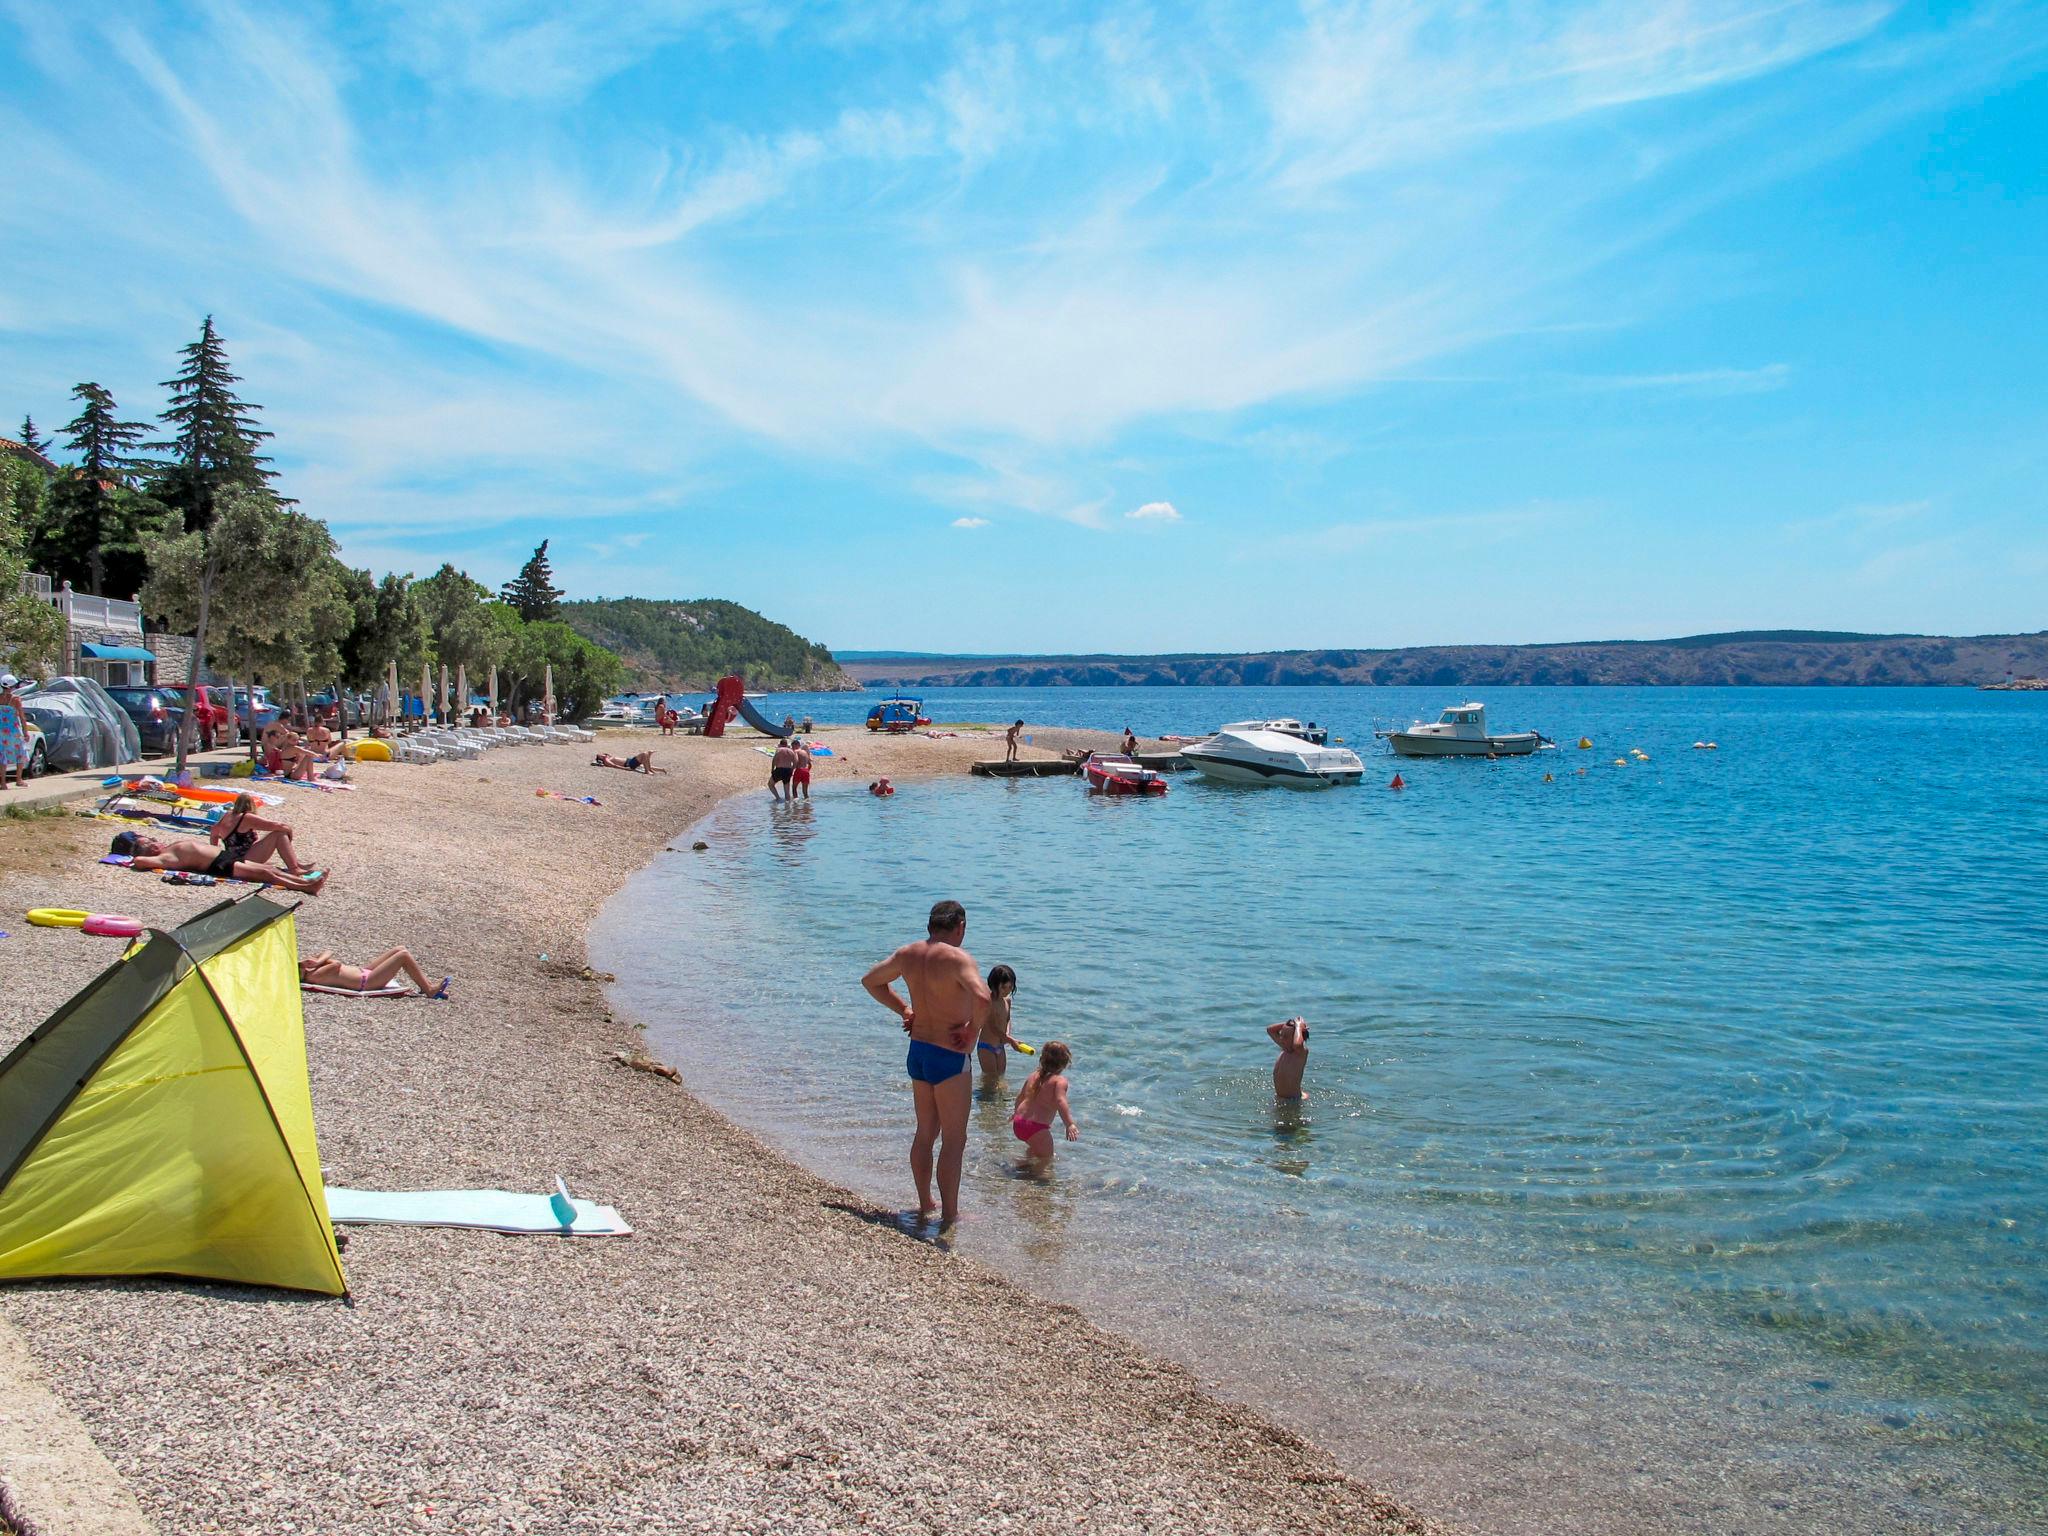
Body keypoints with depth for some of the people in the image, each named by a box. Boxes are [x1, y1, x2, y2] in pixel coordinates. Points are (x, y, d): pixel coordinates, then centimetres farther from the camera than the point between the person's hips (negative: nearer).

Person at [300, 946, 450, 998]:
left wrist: (318, 961, -11)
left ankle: (426, 984, 11)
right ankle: (429, 991, -4)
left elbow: (328, 953, 7)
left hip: (363, 971, 11)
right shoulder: (313, 976, -20)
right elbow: (337, 964, -27)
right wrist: (318, 962, -12)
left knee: (400, 950, 7)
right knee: (404, 956, -14)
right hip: (366, 982, -11)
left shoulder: (312, 970, 8)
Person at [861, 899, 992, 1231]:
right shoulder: (957, 958, -19)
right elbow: (982, 997, -36)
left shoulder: (908, 954, 3)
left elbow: (870, 981, 18)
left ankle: (925, 1205, 32)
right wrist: (973, 1029, -18)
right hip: (950, 1057, -7)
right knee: (954, 1140, 4)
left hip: (917, 1051, 7)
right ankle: (949, 1217, 11)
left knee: (925, 1132, 20)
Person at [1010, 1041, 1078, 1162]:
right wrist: (1069, 1125, -36)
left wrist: (1017, 1112, 45)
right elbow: (1060, 1102, -27)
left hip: (1018, 1123, 8)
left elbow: (1021, 1096, 26)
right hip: (1037, 1127, -8)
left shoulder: (1034, 1076, 13)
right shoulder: (1060, 1080, -9)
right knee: (1046, 1159, 3)